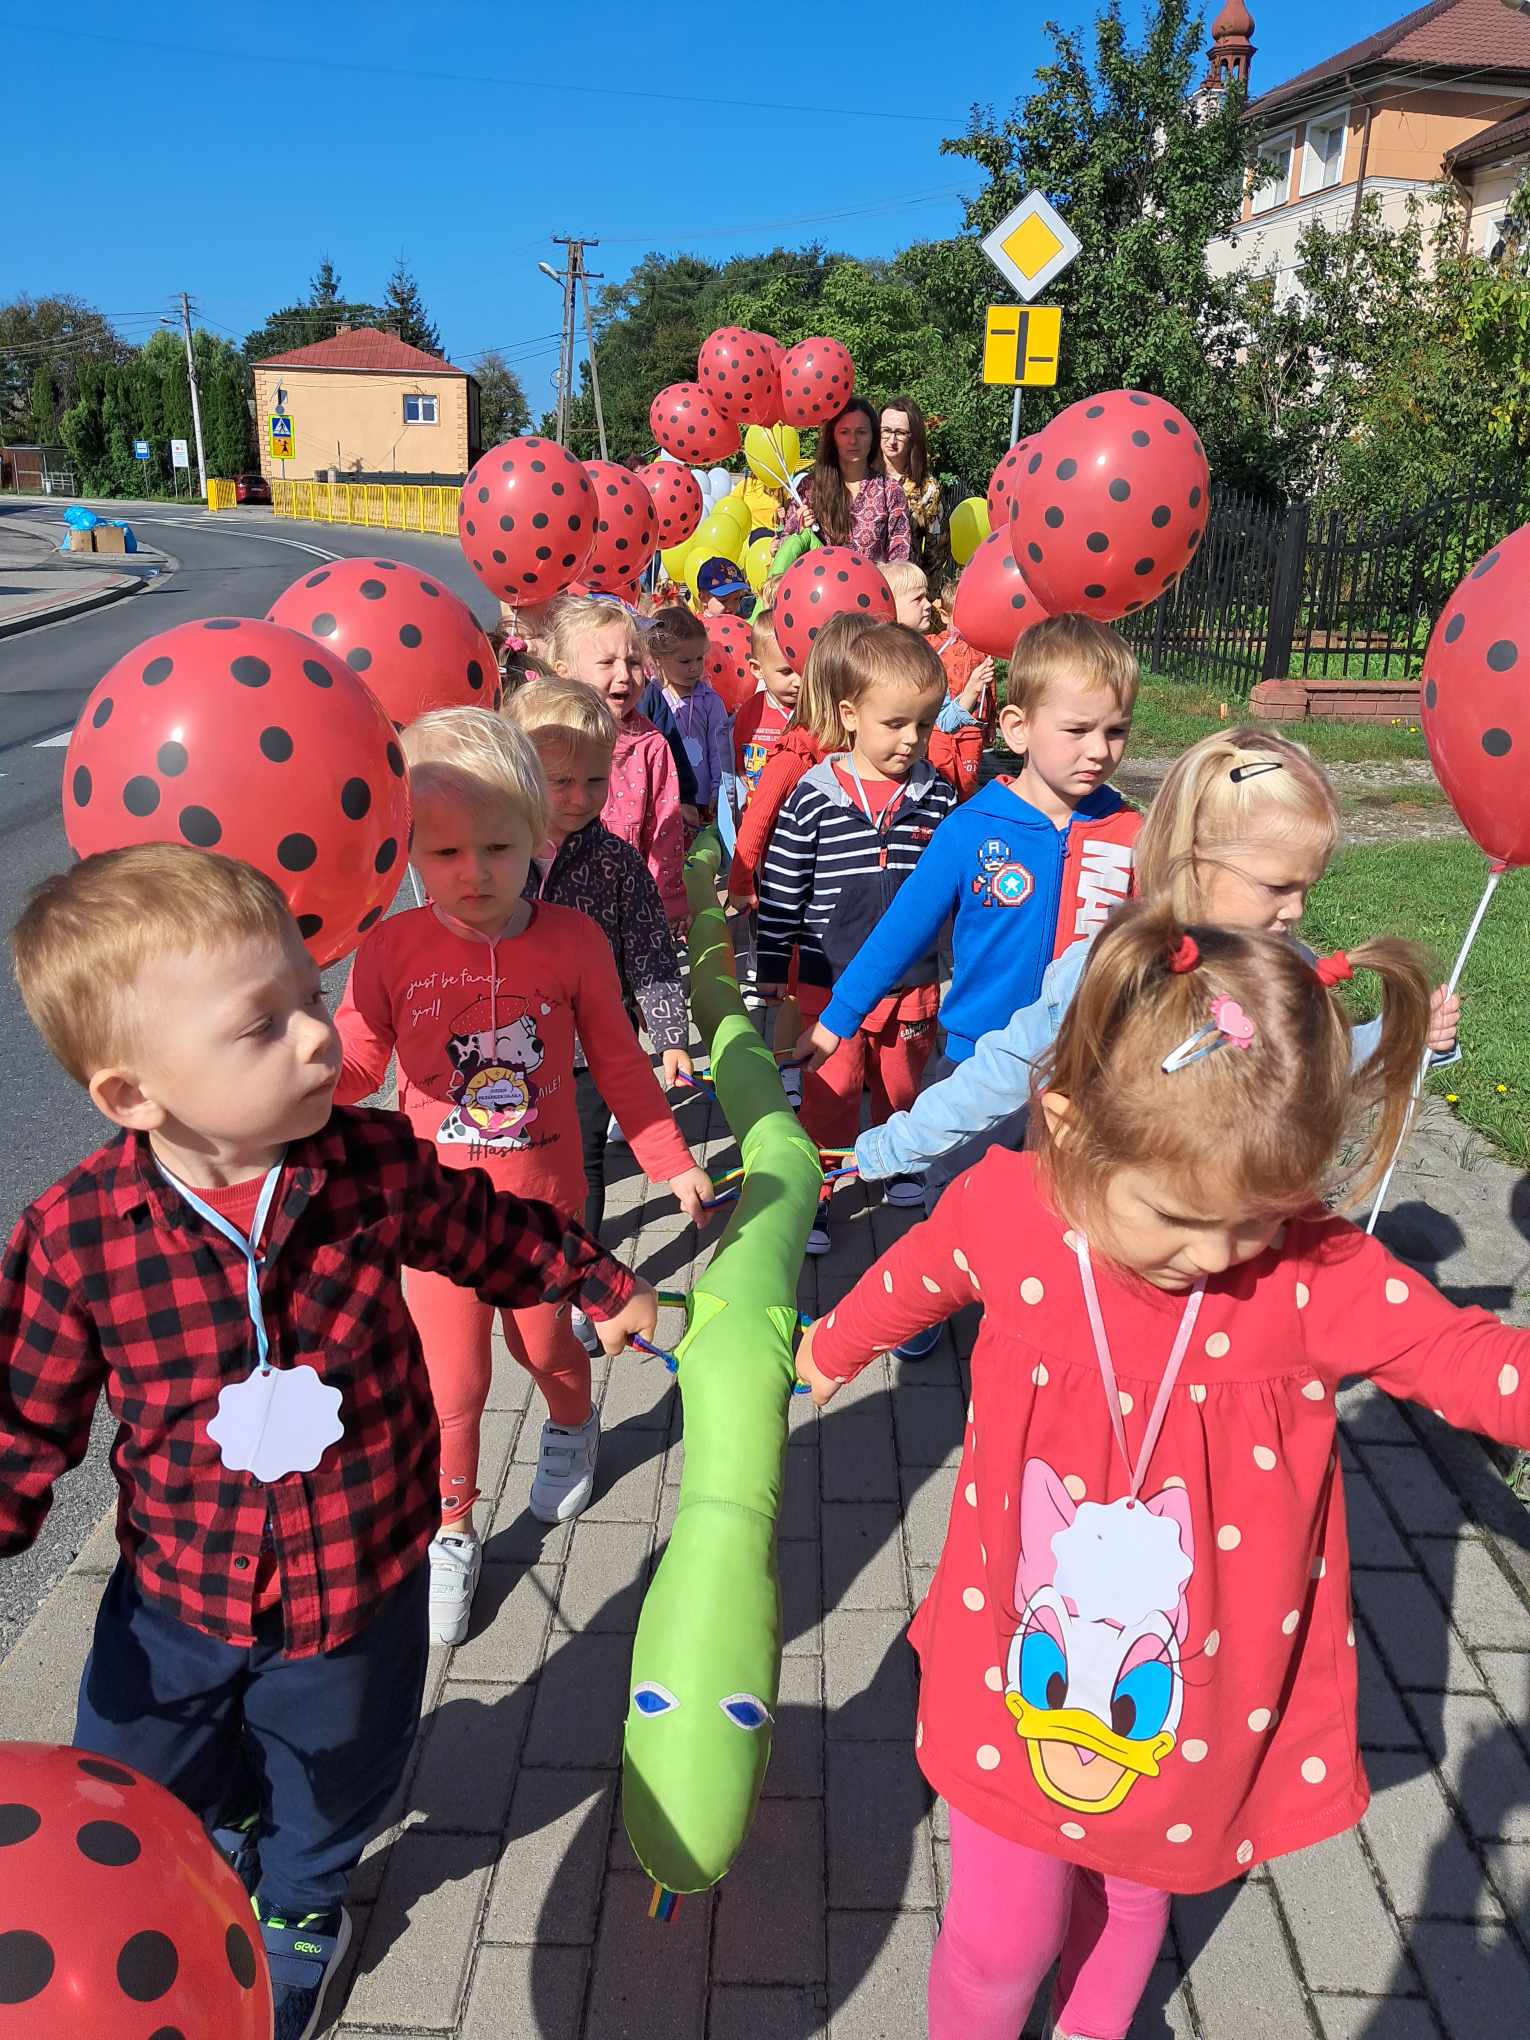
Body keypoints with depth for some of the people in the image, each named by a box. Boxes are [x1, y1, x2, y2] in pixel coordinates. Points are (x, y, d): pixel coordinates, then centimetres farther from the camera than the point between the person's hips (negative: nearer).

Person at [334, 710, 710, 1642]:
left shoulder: (572, 941, -12)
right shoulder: (392, 950, -14)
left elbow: (619, 1062, -1)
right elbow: (355, 1065, -4)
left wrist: (670, 1160, 2)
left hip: (545, 1201, 0)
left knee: (544, 1344, 20)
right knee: (449, 1380, 7)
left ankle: (573, 1425, 56)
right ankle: (450, 1534, 31)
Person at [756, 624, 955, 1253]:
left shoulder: (937, 797, -2)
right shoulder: (814, 796, -10)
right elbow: (781, 887, -4)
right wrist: (772, 968, -2)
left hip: (912, 979, 3)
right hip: (830, 980, -3)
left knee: (901, 1084, 20)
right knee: (831, 1090, 6)